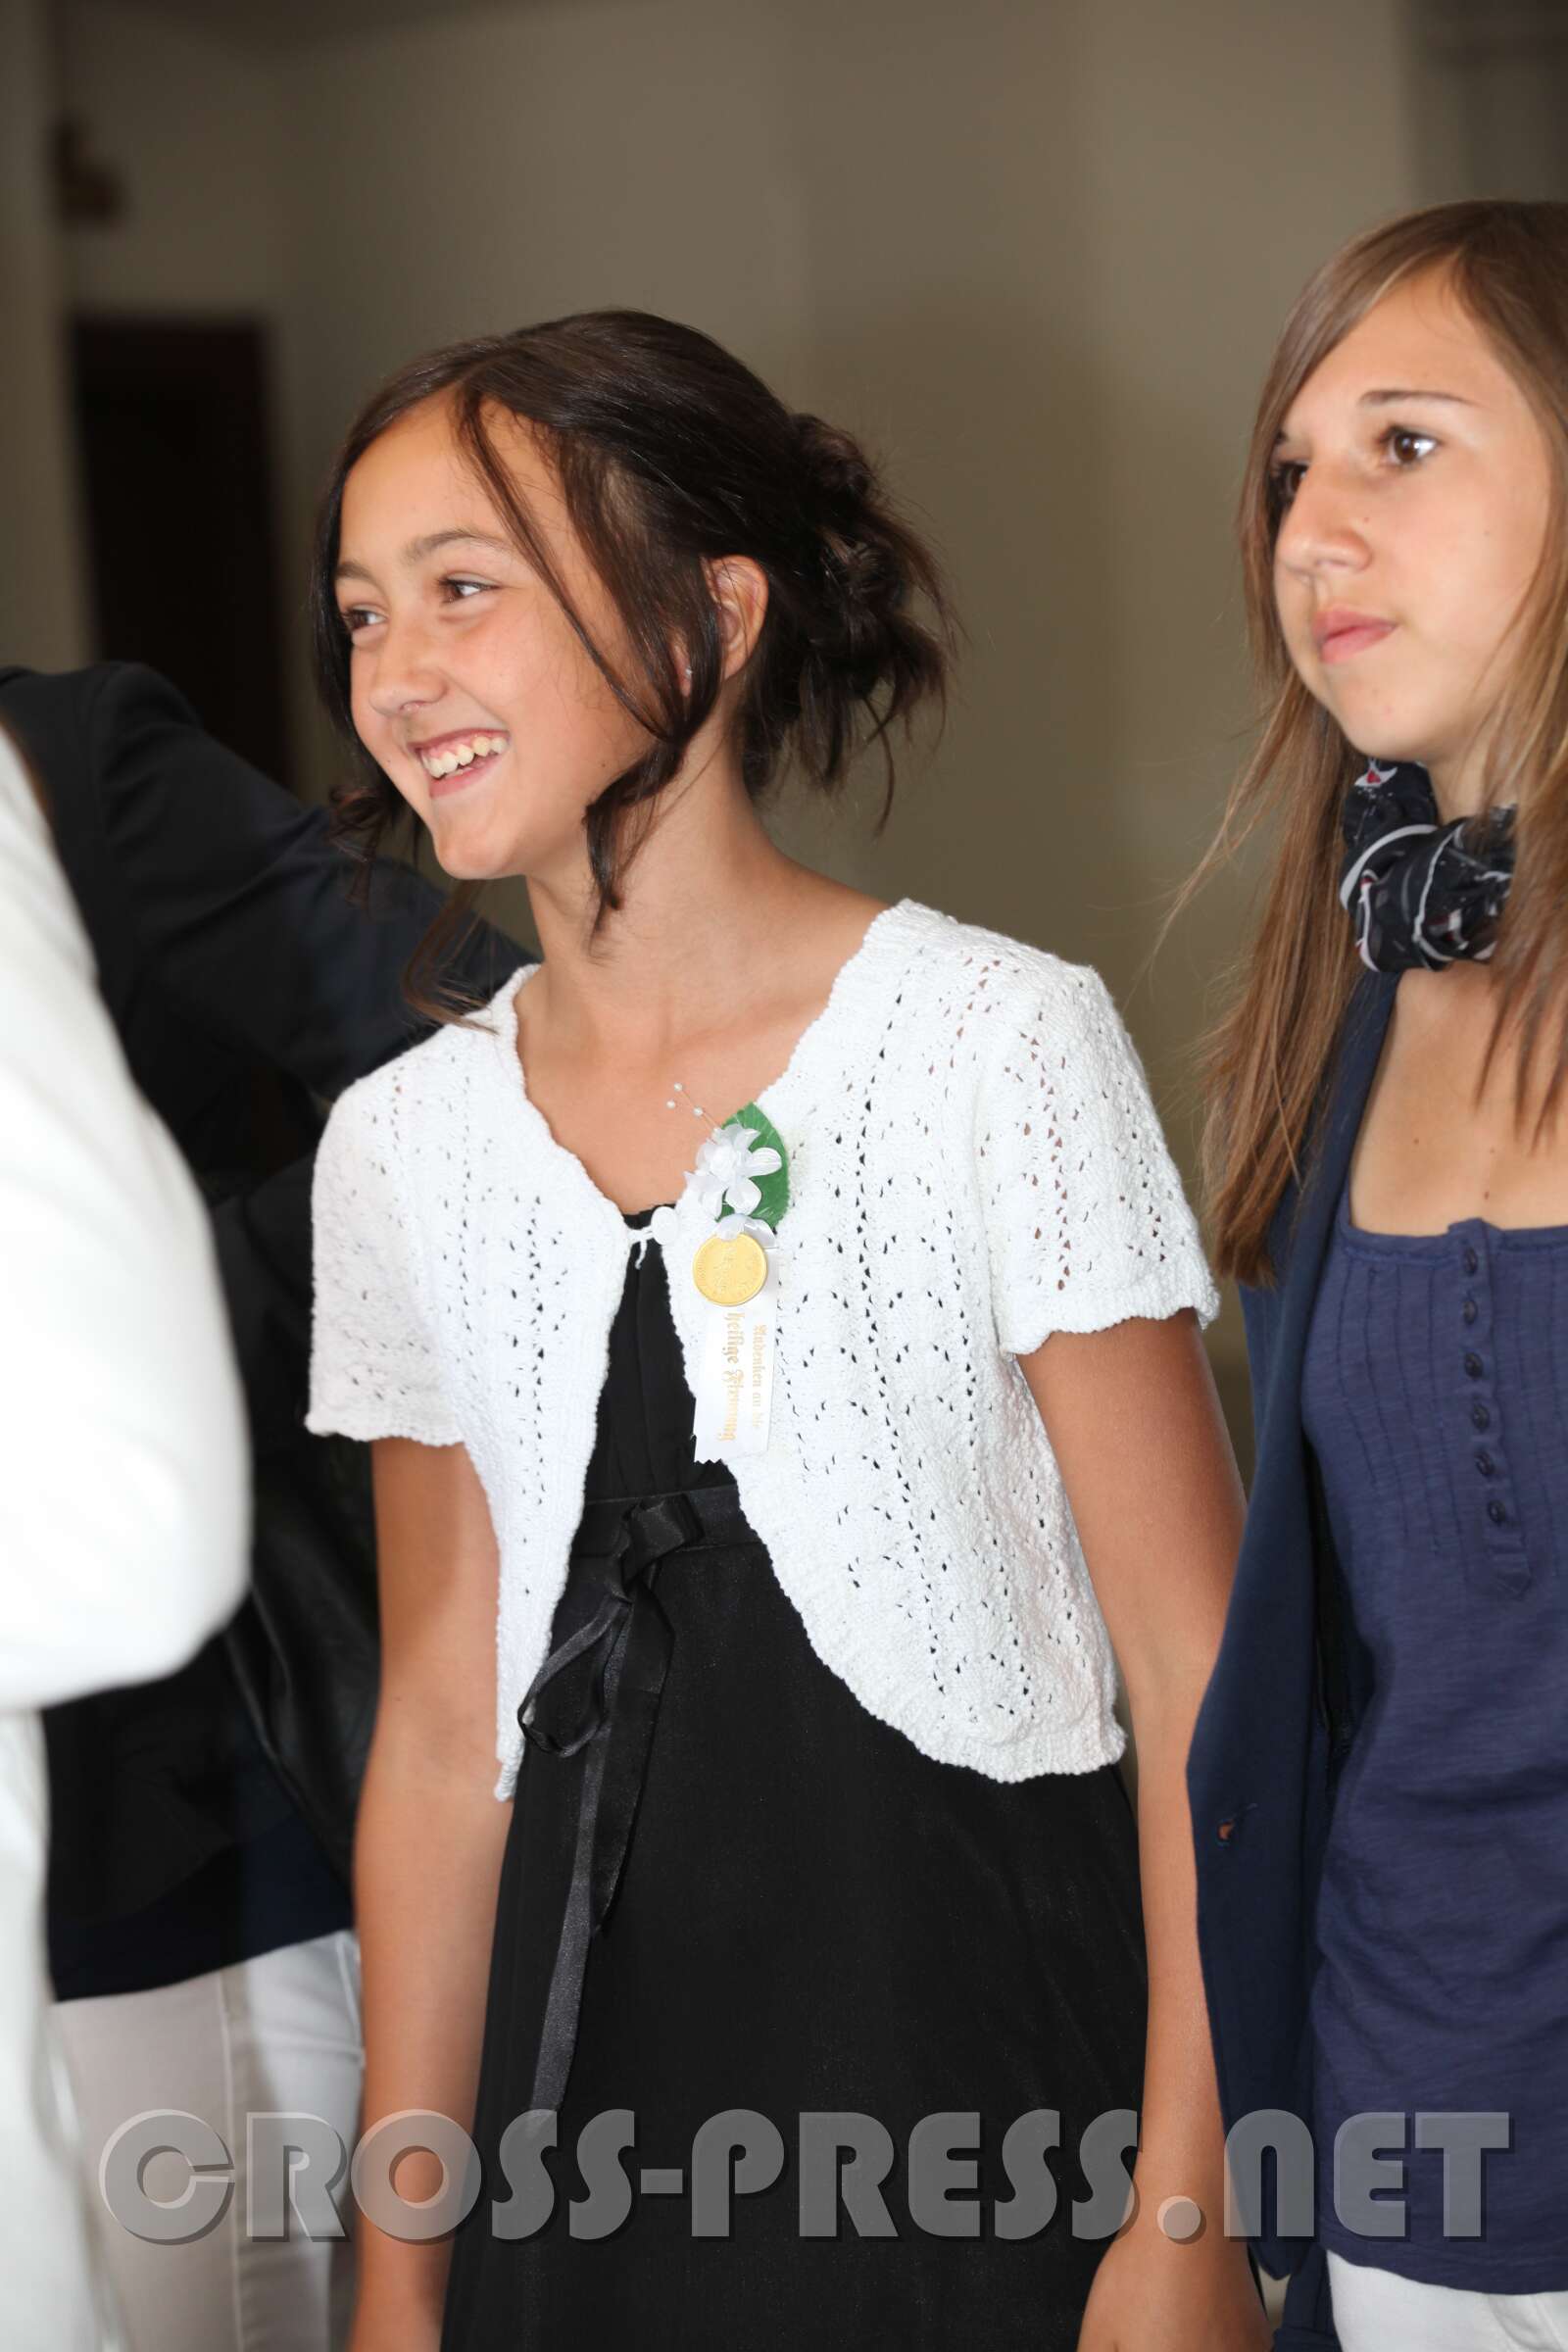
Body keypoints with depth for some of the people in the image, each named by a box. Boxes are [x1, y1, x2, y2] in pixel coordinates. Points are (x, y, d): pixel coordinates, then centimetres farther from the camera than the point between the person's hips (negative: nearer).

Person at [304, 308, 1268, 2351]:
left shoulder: (1001, 1044, -10)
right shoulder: (402, 1148, 3)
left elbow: (1202, 1676, -9)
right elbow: (443, 1736, 7)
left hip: (996, 2049, -3)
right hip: (602, 2087, 4)